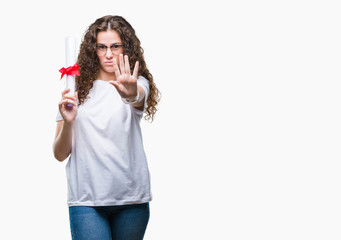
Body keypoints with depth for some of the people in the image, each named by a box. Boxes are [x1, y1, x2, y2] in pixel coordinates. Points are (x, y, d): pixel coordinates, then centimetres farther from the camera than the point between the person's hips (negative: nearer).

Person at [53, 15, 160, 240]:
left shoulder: (139, 83, 5)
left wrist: (132, 94, -45)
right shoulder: (78, 88, 7)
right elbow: (60, 154, 6)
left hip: (132, 197, 0)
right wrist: (67, 122, -13)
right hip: (86, 198, 0)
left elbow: (139, 98, -22)